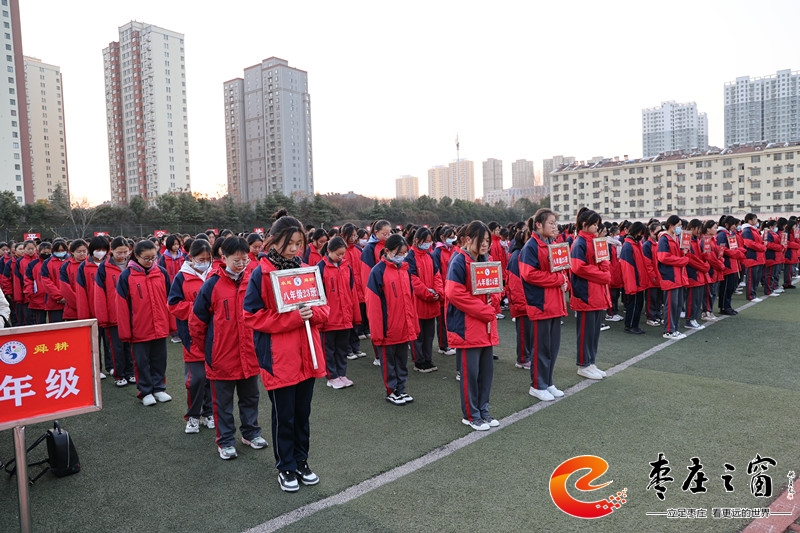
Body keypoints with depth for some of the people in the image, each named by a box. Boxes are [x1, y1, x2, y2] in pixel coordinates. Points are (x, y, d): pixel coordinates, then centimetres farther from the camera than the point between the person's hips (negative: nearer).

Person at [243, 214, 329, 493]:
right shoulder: (262, 273, -9)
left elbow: (324, 307, 11)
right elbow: (252, 315, -12)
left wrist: (312, 313, -12)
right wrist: (292, 318, -20)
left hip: (306, 355, 5)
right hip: (278, 357, -5)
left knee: (303, 412, 16)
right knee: (284, 415, 9)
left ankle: (301, 461, 34)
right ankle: (286, 468, 27)